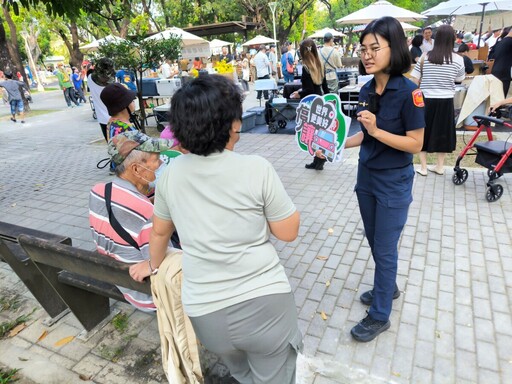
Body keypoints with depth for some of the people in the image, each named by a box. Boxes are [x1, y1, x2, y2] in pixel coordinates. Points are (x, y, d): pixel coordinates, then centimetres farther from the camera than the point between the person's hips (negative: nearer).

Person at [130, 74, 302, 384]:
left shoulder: (171, 173, -3)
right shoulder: (256, 168, -16)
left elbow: (160, 231, 12)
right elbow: (288, 232, -7)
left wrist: (155, 266, 31)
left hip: (206, 312, 4)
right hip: (264, 303, -3)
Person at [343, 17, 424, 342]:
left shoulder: (408, 92, -18)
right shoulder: (367, 90, 1)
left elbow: (415, 144, -17)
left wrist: (377, 131, -28)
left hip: (394, 183, -7)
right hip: (366, 176, 7)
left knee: (385, 249, 4)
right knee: (375, 242, 20)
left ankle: (380, 316, 23)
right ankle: (388, 287, 45)